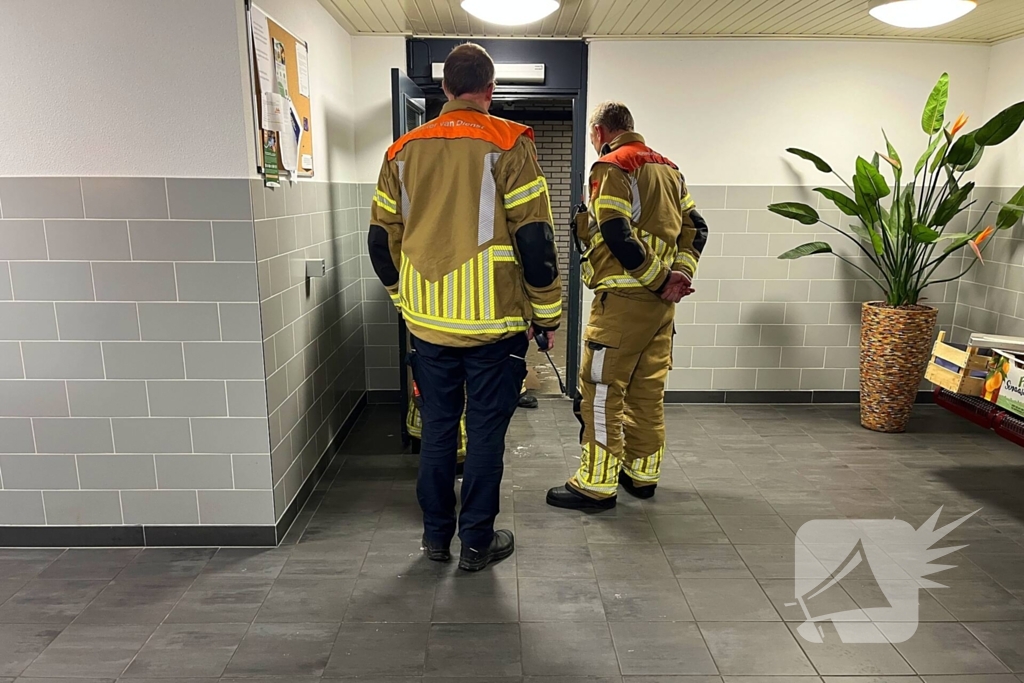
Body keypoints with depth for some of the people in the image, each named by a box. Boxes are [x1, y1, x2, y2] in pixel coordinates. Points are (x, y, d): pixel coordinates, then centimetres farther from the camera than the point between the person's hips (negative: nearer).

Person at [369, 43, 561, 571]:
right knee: (485, 431, 7)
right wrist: (547, 311, -1)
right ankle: (477, 542, 18)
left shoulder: (404, 150, 7)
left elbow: (382, 239, 10)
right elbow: (533, 237, -11)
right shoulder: (507, 144, -6)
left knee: (437, 427, 15)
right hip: (493, 322, -4)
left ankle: (436, 535, 26)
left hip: (428, 322, 4)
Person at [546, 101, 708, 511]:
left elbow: (617, 235, -20)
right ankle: (642, 474, 26)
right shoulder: (668, 168, 17)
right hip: (661, 304, 8)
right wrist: (680, 273, 1)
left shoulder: (611, 167, -8)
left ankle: (597, 485, 5)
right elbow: (695, 227, 13)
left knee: (601, 392, -1)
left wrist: (661, 278, -14)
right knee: (648, 391, 15)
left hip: (622, 299, -8)